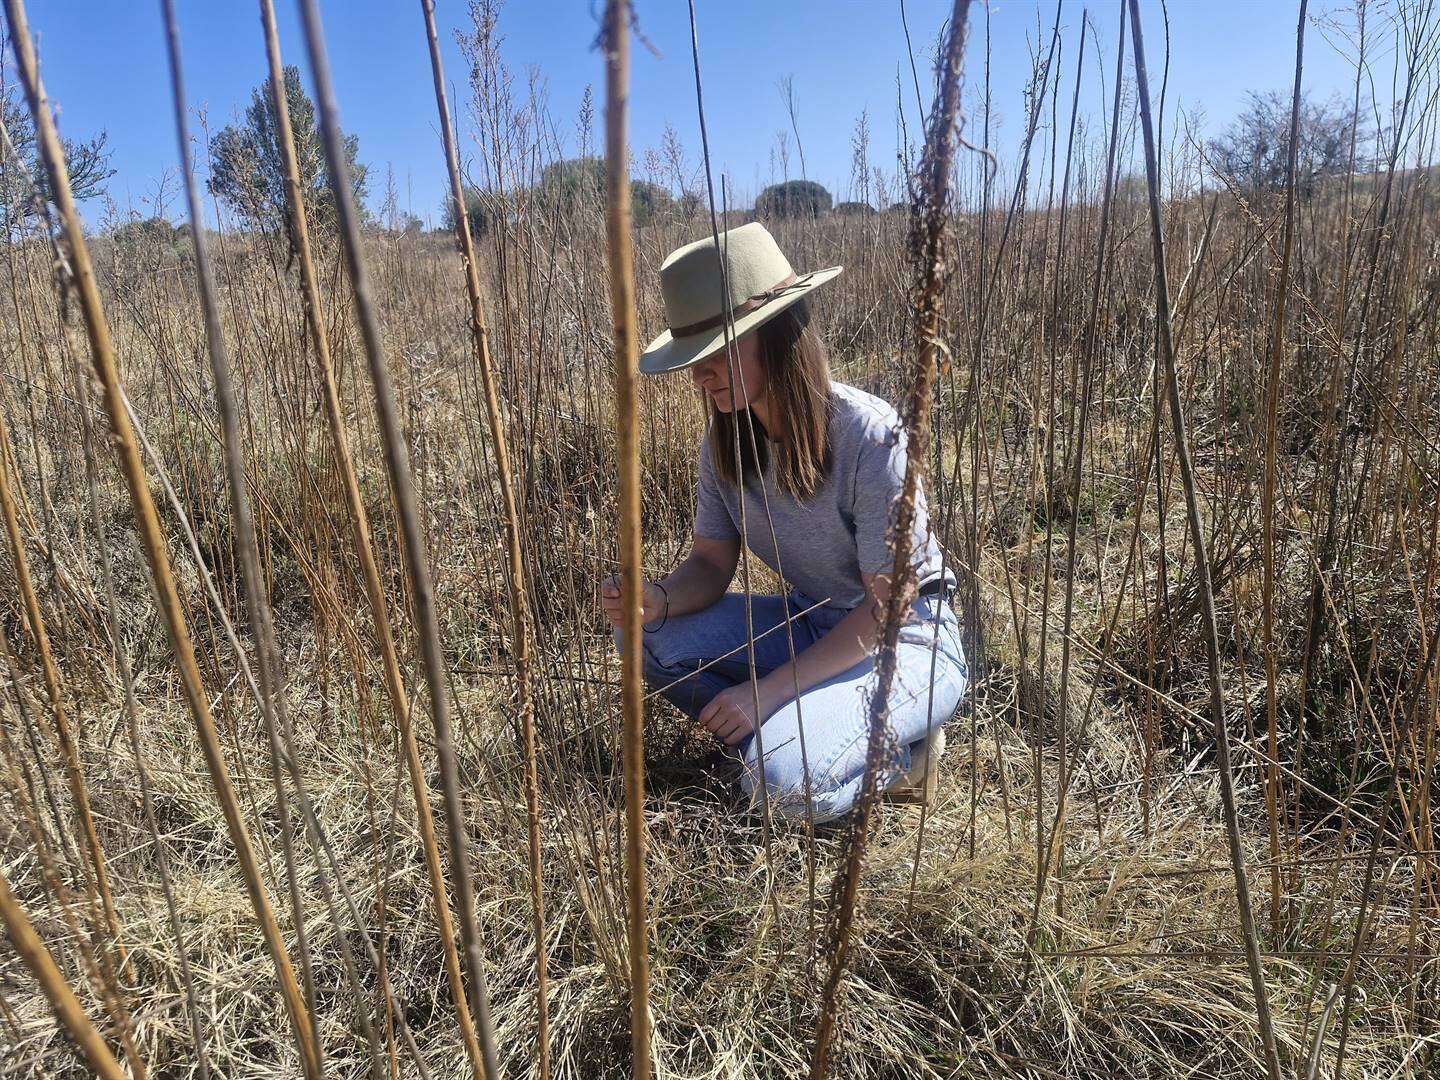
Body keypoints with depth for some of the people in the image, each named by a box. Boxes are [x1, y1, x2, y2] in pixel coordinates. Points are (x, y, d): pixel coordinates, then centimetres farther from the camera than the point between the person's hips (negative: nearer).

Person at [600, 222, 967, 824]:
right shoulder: (725, 441, -6)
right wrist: (656, 598, -23)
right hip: (810, 623, 7)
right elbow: (711, 564, 0)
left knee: (782, 782, -30)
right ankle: (788, 739, -4)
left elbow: (886, 605, -21)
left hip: (906, 640, -6)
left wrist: (769, 690, -23)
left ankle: (896, 754, 1)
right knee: (647, 636, -14)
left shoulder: (871, 436, -26)